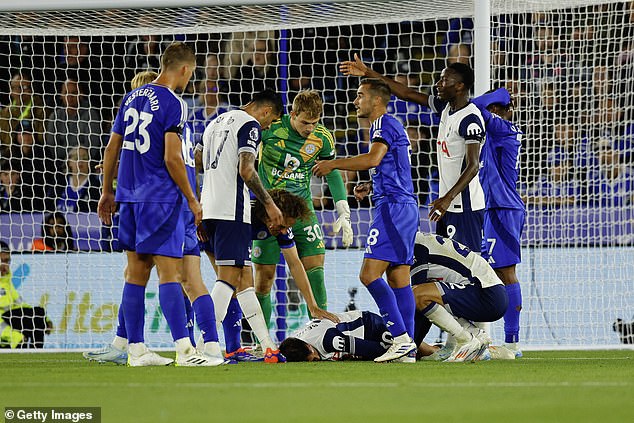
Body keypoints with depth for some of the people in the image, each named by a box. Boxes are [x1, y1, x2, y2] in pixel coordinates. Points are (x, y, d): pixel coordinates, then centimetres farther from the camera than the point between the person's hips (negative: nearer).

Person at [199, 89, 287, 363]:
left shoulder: (216, 123, 24)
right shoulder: (250, 125, -4)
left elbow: (201, 167, 27)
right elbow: (246, 170, -16)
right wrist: (269, 204, -9)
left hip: (208, 207, 9)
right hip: (232, 210, -9)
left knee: (243, 279, 10)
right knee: (229, 277, -12)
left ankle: (268, 348, 10)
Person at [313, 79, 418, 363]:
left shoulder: (384, 124, -8)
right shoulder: (395, 126, 22)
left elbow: (373, 158, -25)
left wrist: (333, 164, -18)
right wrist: (372, 187, 36)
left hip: (393, 207, -10)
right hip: (406, 206, 10)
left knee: (370, 274, -15)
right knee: (398, 278, 7)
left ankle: (401, 338, -20)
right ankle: (408, 349, 4)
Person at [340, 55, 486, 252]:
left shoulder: (470, 119, -17)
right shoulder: (446, 107, 11)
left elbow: (473, 165, -23)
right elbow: (407, 94, 18)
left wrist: (448, 198, -32)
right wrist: (368, 73, 17)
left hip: (465, 207, -10)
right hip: (449, 205, 10)